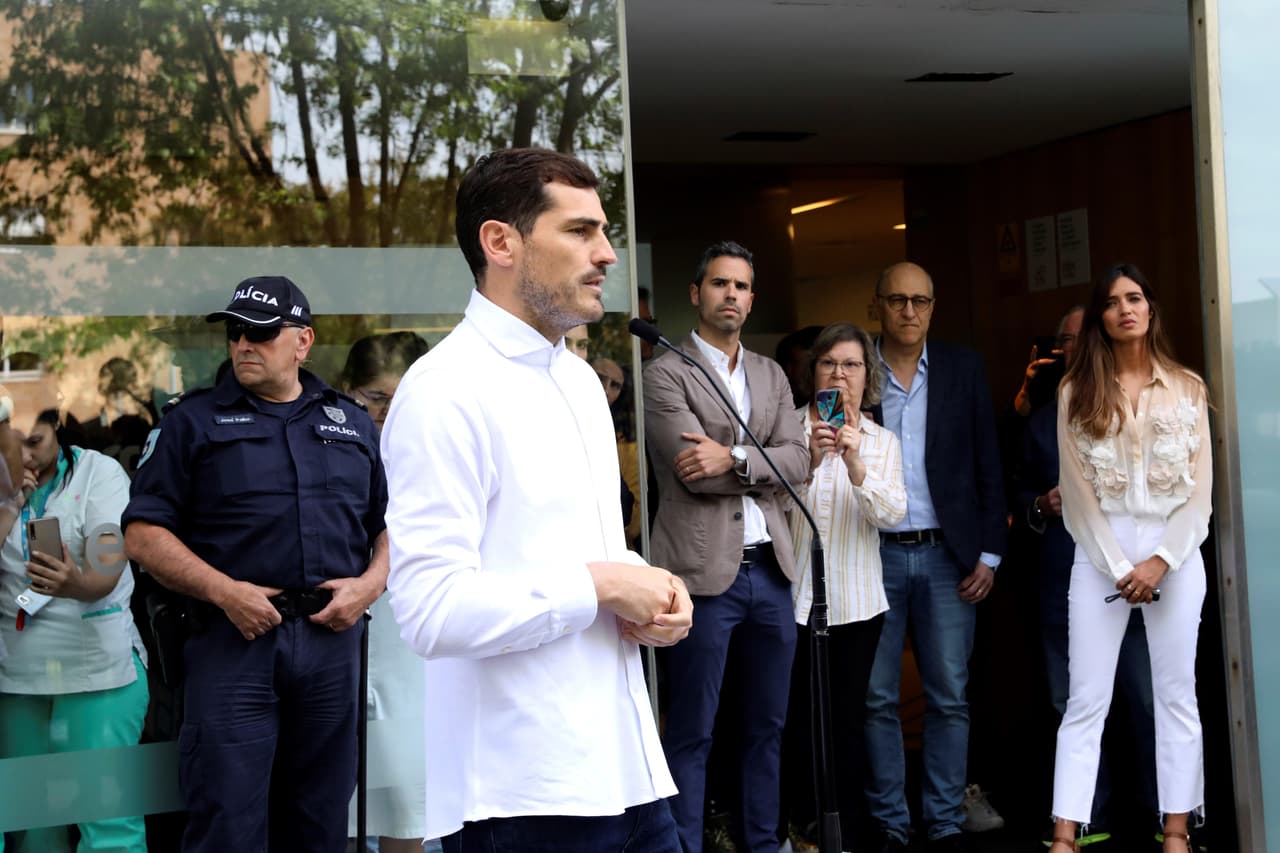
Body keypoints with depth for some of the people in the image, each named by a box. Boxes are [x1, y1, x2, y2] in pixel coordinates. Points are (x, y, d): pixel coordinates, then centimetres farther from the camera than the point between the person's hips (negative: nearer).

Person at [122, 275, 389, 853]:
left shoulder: (353, 423, 14)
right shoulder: (194, 420, 5)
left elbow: (394, 525, 17)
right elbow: (143, 535, -1)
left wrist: (370, 583, -3)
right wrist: (224, 591, -13)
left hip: (333, 640, 3)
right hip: (235, 639, -3)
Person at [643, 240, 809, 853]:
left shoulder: (771, 376, 15)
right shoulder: (666, 374, -4)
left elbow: (798, 460, 1)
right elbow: (697, 472, -14)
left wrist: (734, 459, -14)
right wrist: (766, 466, -4)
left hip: (771, 570, 6)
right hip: (705, 571, -6)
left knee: (768, 726, 14)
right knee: (692, 734, 1)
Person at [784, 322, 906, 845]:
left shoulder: (882, 441, 7)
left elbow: (891, 514, -7)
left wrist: (854, 463, -23)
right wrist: (809, 462, -26)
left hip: (856, 600, 2)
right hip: (795, 597, -2)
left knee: (847, 722, 5)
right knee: (798, 719, 3)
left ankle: (846, 834, 16)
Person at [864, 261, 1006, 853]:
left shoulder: (963, 368, 6)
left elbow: (987, 465, 6)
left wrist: (988, 553, 0)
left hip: (947, 554, 1)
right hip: (875, 554, -1)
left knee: (948, 698, 4)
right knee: (877, 699, 4)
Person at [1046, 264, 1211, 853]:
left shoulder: (1187, 388, 6)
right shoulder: (1077, 391, 4)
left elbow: (1200, 488, 1)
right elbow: (1077, 492, 0)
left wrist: (1162, 560, -10)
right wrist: (1120, 567, -7)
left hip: (1175, 550, 1)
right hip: (1100, 553, -1)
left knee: (1176, 694, 5)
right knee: (1085, 700, -2)